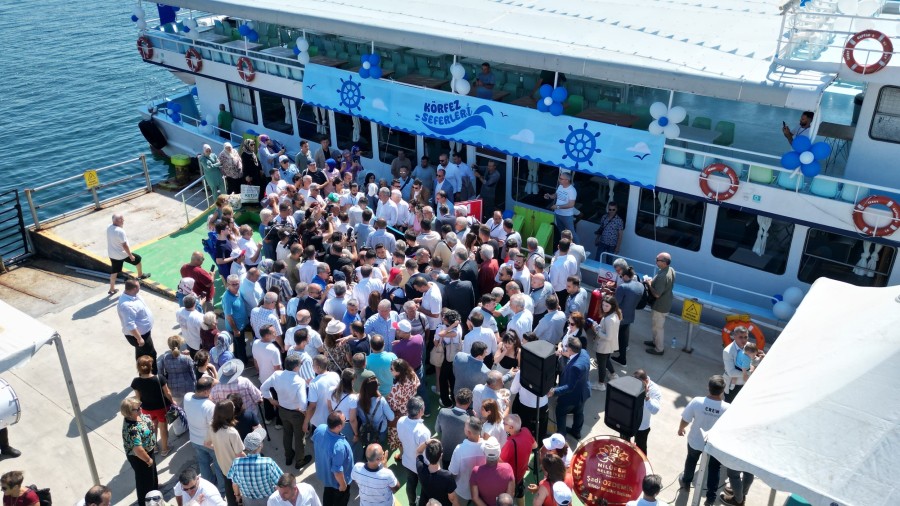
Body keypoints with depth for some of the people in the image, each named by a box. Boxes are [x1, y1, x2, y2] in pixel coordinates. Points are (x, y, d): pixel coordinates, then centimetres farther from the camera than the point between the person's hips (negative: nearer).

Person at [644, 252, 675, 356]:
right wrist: (653, 280, 1)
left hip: (660, 306, -9)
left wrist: (649, 283, -19)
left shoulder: (662, 276, -35)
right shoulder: (671, 270, -4)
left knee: (658, 327, 10)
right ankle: (656, 342, 46)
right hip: (665, 303, 9)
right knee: (657, 325, 27)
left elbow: (656, 294, -32)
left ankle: (659, 349, 26)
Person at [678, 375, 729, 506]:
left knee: (691, 460, 31)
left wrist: (681, 429, 7)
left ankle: (686, 481, 55)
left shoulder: (697, 402, -30)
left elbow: (685, 420, -16)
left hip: (695, 441, 1)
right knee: (714, 469, 24)